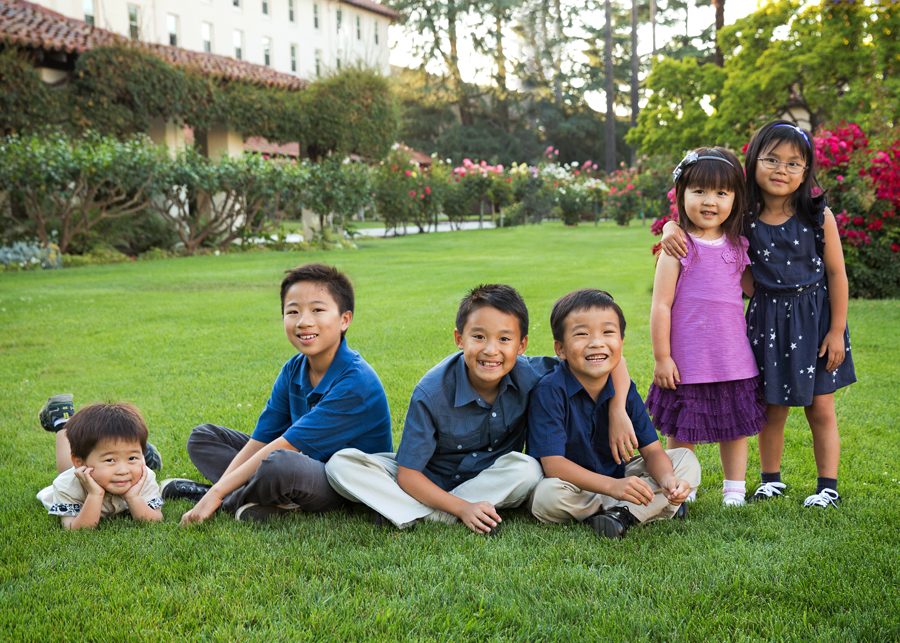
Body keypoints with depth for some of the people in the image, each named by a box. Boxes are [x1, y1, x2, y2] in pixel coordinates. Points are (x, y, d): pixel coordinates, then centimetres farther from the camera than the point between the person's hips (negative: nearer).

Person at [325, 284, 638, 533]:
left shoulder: (529, 375, -19)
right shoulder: (431, 393, -24)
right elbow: (407, 475, -21)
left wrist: (618, 412, -24)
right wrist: (463, 509, -33)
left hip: (491, 478, 2)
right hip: (430, 481, -2)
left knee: (527, 469, -33)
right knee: (341, 465, -22)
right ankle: (435, 516, -31)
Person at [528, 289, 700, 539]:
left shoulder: (624, 389, -5)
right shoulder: (550, 391, -22)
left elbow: (652, 450, -4)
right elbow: (553, 464, -27)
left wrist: (667, 479, -29)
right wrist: (612, 486, -38)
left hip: (616, 477, 5)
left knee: (686, 460, -4)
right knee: (548, 496, -38)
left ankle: (622, 514, -23)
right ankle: (654, 505, -19)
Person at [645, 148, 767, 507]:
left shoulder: (737, 247, 5)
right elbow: (661, 305, -9)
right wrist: (661, 357, -10)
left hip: (734, 358, 4)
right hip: (687, 360, -4)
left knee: (736, 424, 13)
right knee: (681, 430, 6)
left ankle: (735, 488, 29)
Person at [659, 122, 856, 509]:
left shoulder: (818, 216, -10)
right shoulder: (743, 218, -7)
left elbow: (836, 274, -5)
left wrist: (837, 331, -5)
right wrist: (671, 231, -23)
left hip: (814, 316, -1)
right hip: (767, 319, 1)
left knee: (820, 407, 6)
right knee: (772, 408, 11)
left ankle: (828, 486, 19)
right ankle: (771, 479, 29)